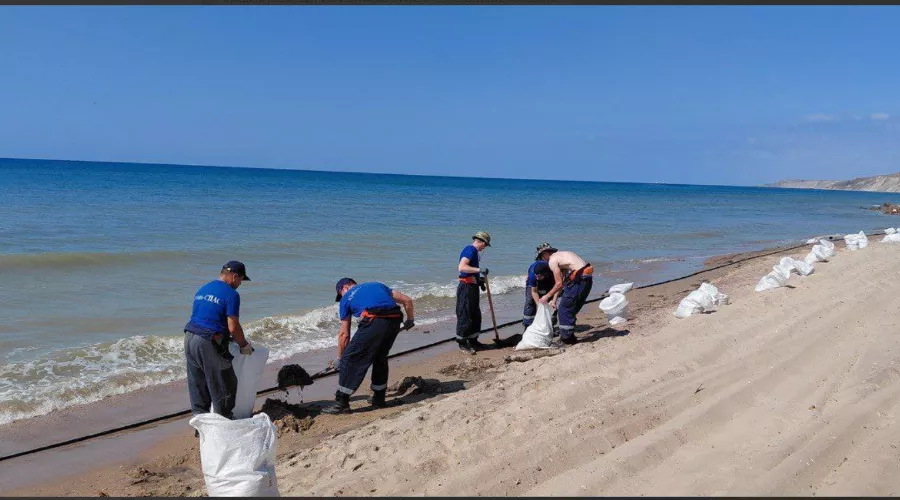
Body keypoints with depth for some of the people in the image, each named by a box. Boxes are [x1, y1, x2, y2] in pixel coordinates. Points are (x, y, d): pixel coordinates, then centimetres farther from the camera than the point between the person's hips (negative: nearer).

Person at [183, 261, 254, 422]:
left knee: (197, 386, 15)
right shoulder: (231, 294, -8)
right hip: (209, 343, -8)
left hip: (189, 338, 8)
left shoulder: (202, 289, 18)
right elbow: (233, 328, -12)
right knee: (223, 387, 4)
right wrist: (244, 345, 3)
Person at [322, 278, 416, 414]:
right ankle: (379, 399, 33)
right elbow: (407, 300, 26)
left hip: (373, 322, -5)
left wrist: (339, 359, 31)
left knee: (350, 359, 6)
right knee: (380, 358, 26)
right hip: (395, 321, 6)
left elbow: (344, 334, 20)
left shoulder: (346, 298, 22)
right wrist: (410, 319, 42)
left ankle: (341, 403, 7)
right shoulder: (377, 285, 33)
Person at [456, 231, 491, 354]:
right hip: (466, 288, -11)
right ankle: (462, 344, 3)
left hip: (472, 287, 11)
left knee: (476, 316, 17)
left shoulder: (473, 251, 17)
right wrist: (479, 270, -29)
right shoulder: (470, 250, -14)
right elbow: (461, 267, -28)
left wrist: (479, 280, 17)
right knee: (464, 316, -4)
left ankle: (473, 341, 27)